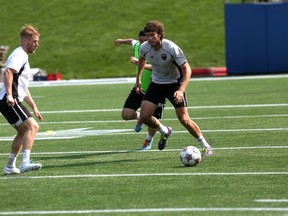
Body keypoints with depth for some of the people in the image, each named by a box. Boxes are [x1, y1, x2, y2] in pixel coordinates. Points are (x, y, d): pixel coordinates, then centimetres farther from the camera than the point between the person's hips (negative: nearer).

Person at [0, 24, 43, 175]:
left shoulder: (23, 57, 26)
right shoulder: (19, 55, -7)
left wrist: (34, 107, 30)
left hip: (12, 101, 11)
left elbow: (23, 89, 33)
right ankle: (25, 163, -32)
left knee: (24, 132, 20)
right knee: (32, 126, -21)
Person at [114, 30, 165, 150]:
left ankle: (149, 140, 35)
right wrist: (122, 41, 42)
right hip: (140, 89, 5)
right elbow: (132, 41, 21)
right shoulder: (137, 46, -5)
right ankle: (140, 117, 29)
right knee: (126, 114, -10)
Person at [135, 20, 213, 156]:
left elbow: (187, 70, -24)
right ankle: (164, 132, 22)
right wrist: (138, 79, 20)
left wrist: (181, 90, -36)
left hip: (174, 83, -4)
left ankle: (205, 146, 4)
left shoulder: (172, 48, -27)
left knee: (184, 119, -14)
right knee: (144, 116, -9)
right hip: (156, 84, 4)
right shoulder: (144, 48, -13)